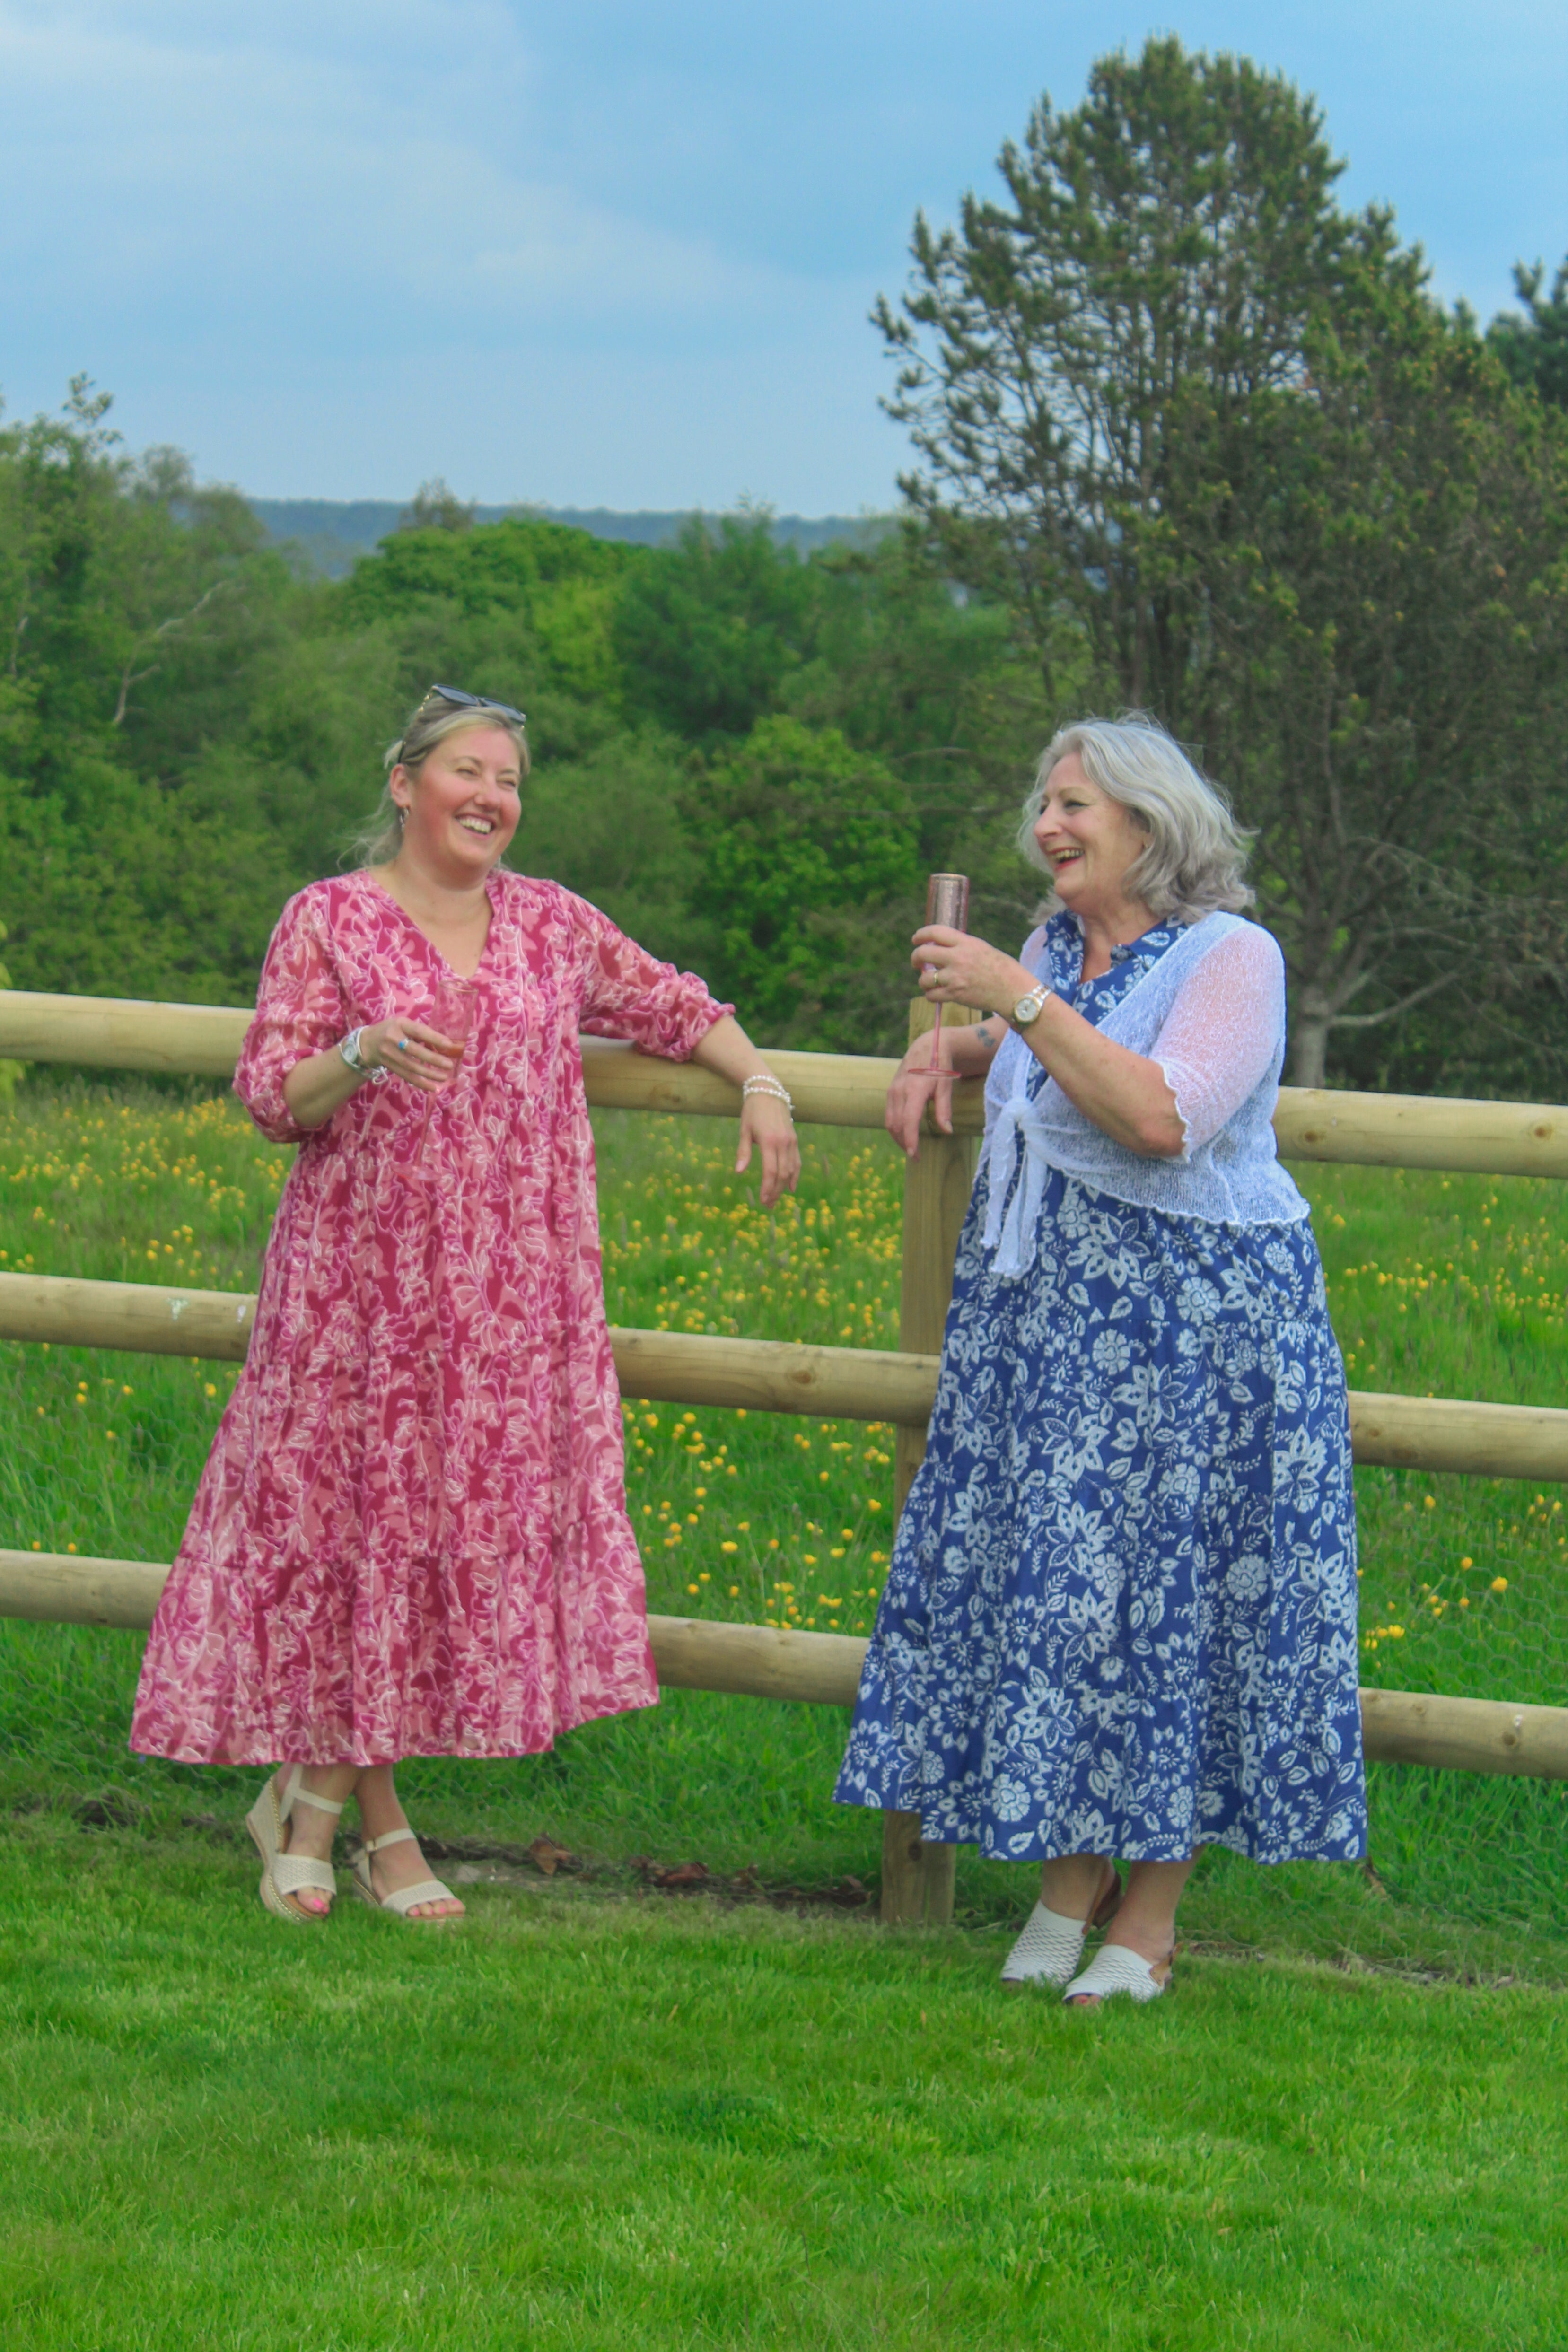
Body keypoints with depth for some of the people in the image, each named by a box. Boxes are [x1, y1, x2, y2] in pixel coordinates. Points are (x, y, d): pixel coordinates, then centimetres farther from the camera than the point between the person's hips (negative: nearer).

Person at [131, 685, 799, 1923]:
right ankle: (377, 1821, 11)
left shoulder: (555, 925, 11)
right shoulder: (329, 919, 0)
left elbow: (678, 1009, 22)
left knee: (480, 1516, 1)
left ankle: (311, 1797, 13)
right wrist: (365, 1053, -23)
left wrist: (762, 1085, 8)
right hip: (365, 1281, -4)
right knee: (361, 1510, -2)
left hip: (514, 1292, 4)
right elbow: (272, 1098, -5)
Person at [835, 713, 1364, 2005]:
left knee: (1168, 1593, -3)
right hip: (1042, 1317, 7)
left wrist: (1019, 999, -26)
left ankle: (1149, 1917, 7)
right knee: (1042, 1582, 5)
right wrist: (944, 1047, 14)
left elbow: (1164, 1121, -26)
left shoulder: (1231, 956, -11)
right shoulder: (1058, 947, 11)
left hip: (1191, 1325, -7)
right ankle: (1066, 1884, 17)